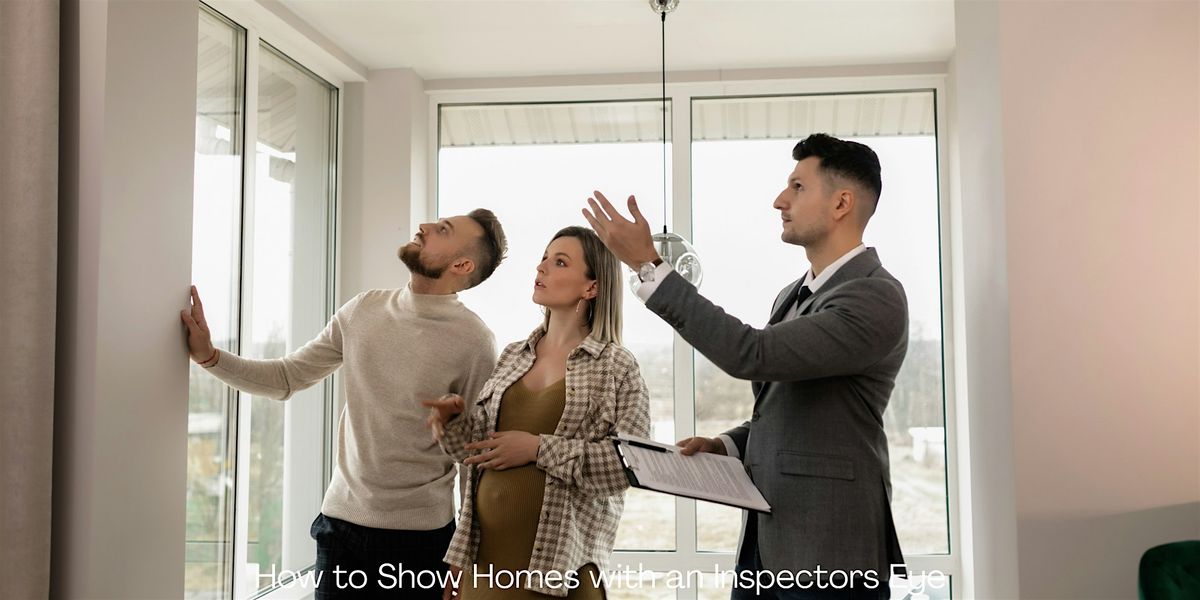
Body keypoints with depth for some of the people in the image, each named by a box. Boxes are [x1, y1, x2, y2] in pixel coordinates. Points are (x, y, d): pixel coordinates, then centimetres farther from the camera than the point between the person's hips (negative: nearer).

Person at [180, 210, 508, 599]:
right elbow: (286, 379, 9)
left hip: (420, 534, -4)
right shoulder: (363, 311, 1)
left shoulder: (473, 341, -13)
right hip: (341, 521, 4)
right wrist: (209, 355, -4)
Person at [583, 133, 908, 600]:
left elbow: (752, 355, -26)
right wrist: (725, 446, 2)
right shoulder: (794, 295, 13)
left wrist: (647, 264, -24)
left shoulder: (877, 297, -16)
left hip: (827, 552, -8)